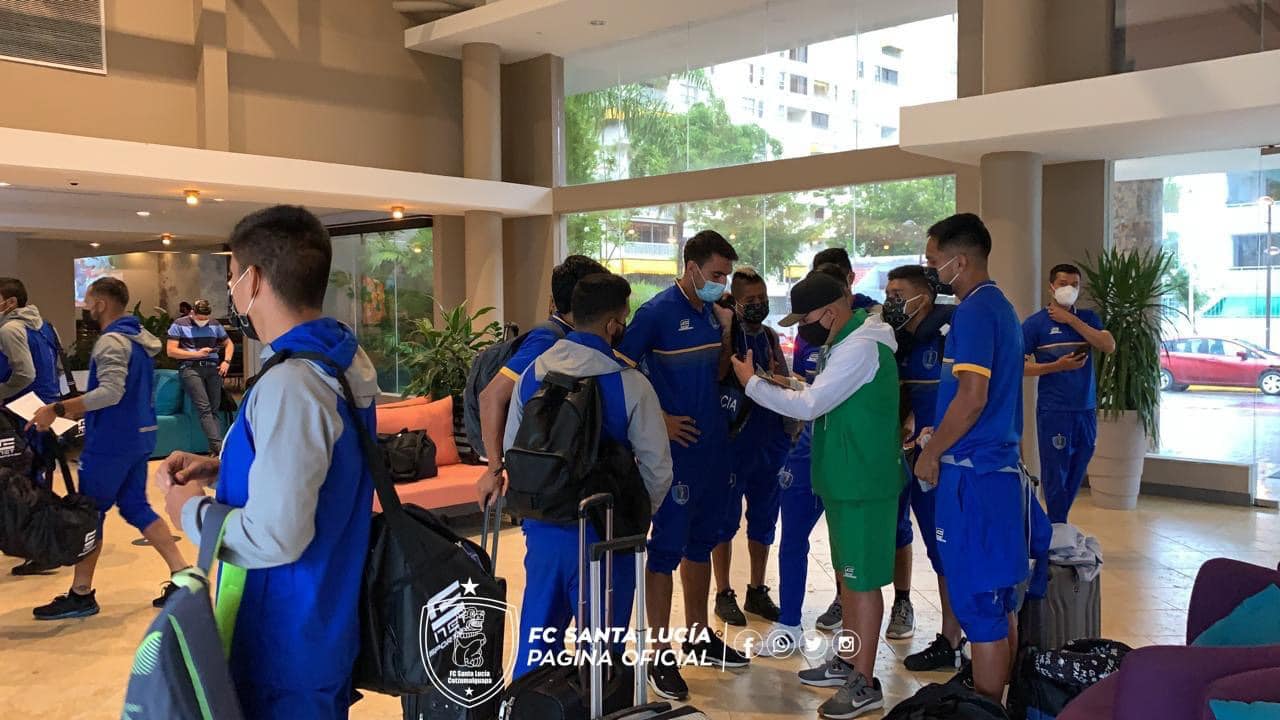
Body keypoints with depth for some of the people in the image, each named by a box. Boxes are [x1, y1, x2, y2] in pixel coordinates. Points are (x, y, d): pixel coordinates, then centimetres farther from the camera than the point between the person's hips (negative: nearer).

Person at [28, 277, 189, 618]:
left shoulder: (112, 341, -16)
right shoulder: (139, 337, 15)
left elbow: (111, 392, -28)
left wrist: (58, 408, -27)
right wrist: (78, 410, 21)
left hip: (111, 441, -9)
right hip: (137, 436, 9)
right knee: (136, 507, 13)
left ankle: (81, 594, 11)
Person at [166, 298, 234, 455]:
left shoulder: (215, 325, 14)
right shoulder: (179, 325, 4)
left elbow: (229, 344, 24)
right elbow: (171, 351, -2)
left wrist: (226, 361, 6)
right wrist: (196, 354, -9)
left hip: (213, 368, 4)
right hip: (190, 368, -4)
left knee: (214, 409, -3)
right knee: (205, 408, -17)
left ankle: (214, 450, -4)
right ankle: (219, 447, -26)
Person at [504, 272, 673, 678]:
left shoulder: (533, 374, 1)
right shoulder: (630, 385, -14)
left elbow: (511, 450, 7)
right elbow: (657, 469, -11)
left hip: (542, 527, 5)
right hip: (603, 534, -5)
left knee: (535, 648, 18)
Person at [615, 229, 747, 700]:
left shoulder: (713, 312, 9)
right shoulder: (657, 312, -12)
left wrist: (726, 332, 2)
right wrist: (659, 419, -16)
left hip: (713, 443, 8)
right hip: (676, 446, -7)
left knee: (702, 540, 16)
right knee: (667, 546, -2)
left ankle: (698, 637, 29)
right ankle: (660, 656, 7)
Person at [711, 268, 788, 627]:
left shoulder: (770, 337, 11)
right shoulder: (725, 334, -6)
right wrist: (727, 327, -26)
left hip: (769, 444, 6)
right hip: (733, 442, -6)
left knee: (764, 522, 14)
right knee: (726, 520, 3)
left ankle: (757, 591, 26)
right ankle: (724, 594, 15)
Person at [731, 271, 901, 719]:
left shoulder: (860, 347, -21)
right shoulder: (847, 342, 12)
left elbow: (809, 405, -23)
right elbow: (823, 400, 16)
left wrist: (752, 383, -13)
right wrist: (786, 386, 3)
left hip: (863, 483, -10)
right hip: (847, 478, 10)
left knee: (862, 579, -2)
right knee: (848, 573, 18)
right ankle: (847, 661, 31)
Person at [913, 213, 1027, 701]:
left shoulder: (974, 312, -15)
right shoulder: (1000, 306, 16)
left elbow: (972, 397, -23)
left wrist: (931, 453, -11)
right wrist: (939, 437, 21)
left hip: (972, 474, -10)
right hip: (1000, 466, 10)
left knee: (977, 599, -3)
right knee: (999, 597, 16)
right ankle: (1002, 697, 26)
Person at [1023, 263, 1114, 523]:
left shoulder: (1087, 318, 11)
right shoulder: (1035, 323, -2)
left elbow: (1109, 346, -6)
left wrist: (1072, 320, -9)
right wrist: (1058, 366, -14)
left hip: (1086, 410, 4)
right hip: (1054, 412, -4)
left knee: (1076, 476, 11)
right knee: (1056, 477, -2)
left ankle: (1059, 526, 24)